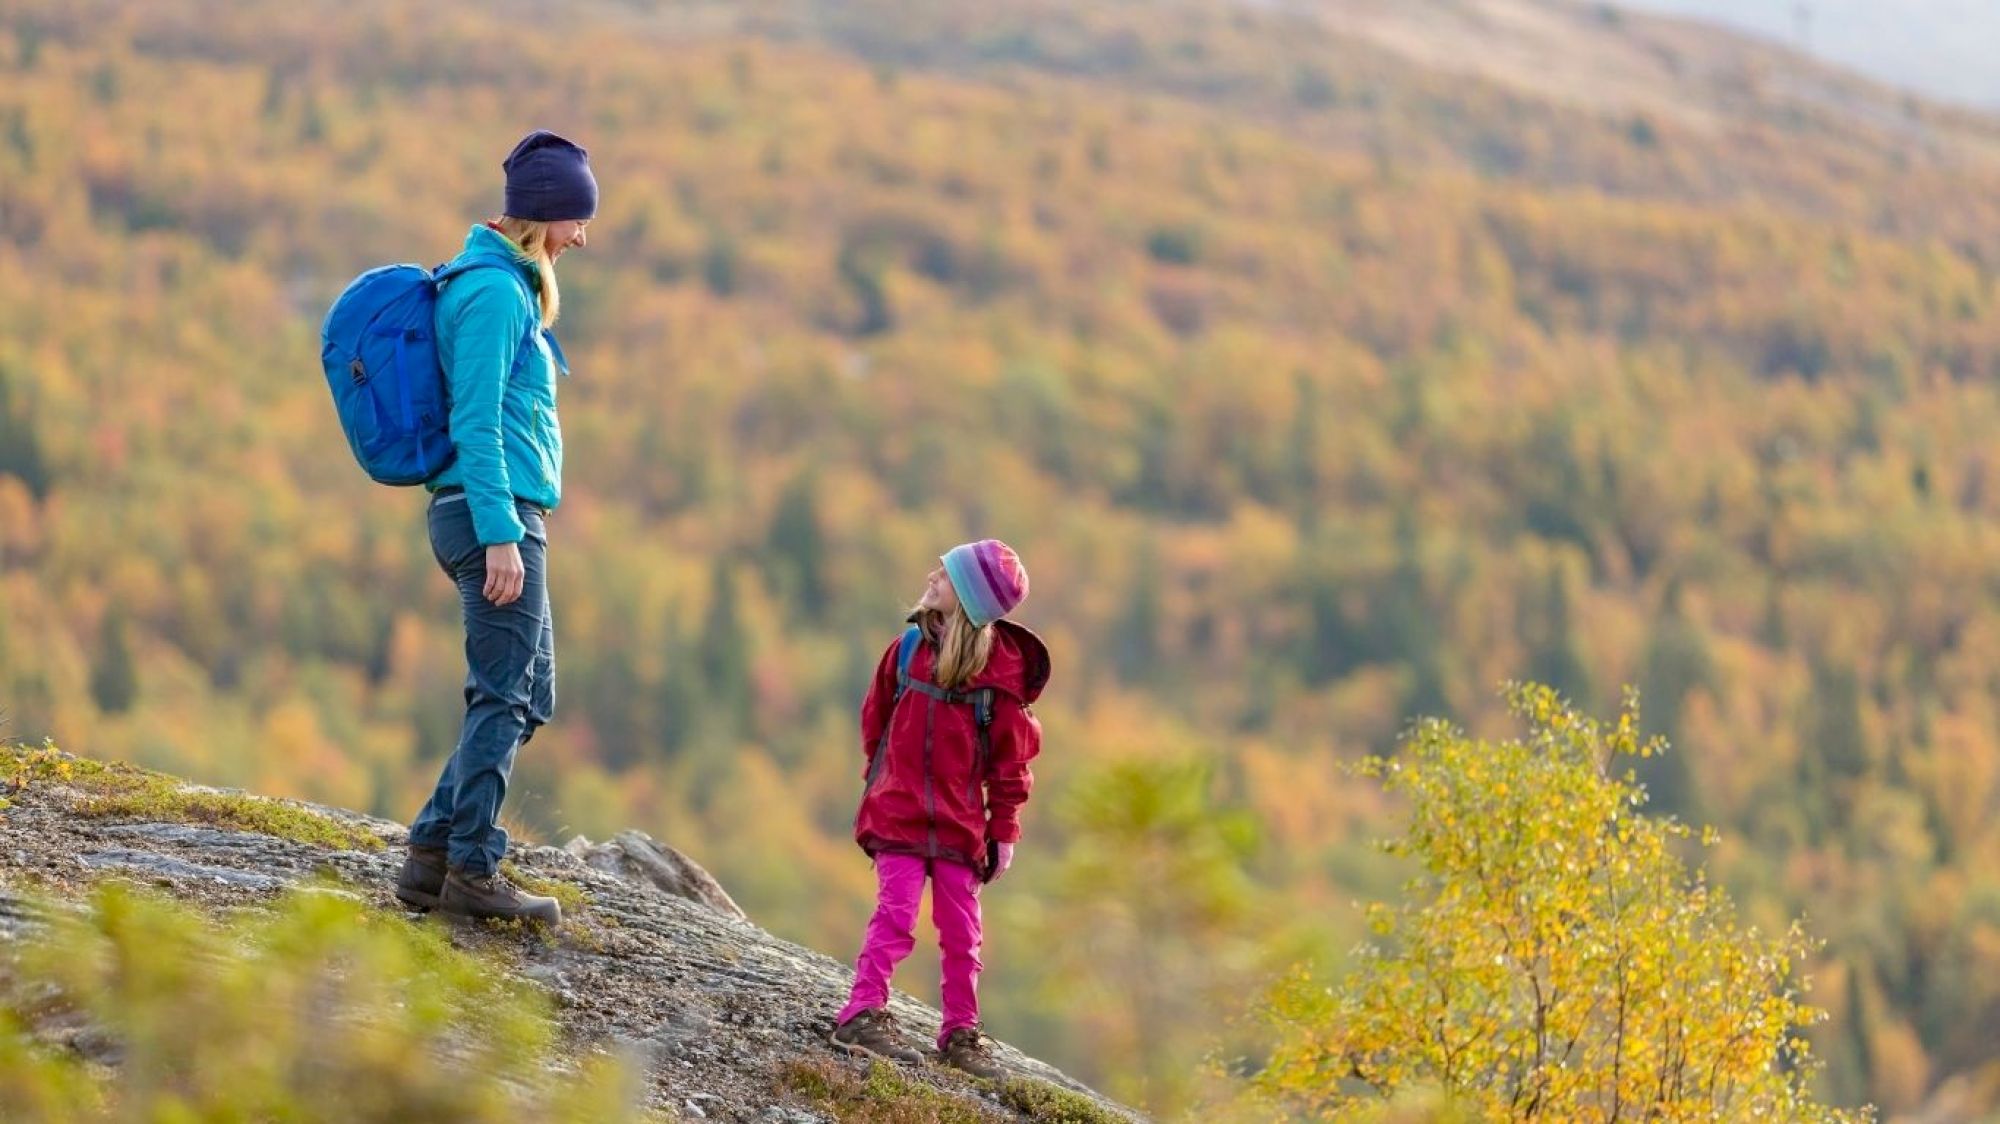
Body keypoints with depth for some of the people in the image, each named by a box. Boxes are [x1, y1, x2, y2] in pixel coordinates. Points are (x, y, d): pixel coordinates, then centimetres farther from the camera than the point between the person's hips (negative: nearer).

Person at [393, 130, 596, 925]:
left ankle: (432, 854, 13)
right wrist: (501, 536, -22)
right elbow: (476, 426, -19)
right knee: (504, 696, -5)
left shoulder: (507, 286, 18)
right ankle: (470, 870, 0)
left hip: (503, 516, 10)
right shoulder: (495, 292, -14)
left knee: (526, 698, 13)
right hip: (496, 513, -10)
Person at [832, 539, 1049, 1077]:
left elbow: (1012, 755, 0)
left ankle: (961, 1032, 12)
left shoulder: (1001, 667, -4)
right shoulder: (909, 647, 1)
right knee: (895, 914, -10)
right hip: (898, 812, 0)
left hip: (961, 821, 0)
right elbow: (875, 718, 13)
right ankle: (862, 1014, -9)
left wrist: (1004, 830, -1)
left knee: (961, 930, 5)